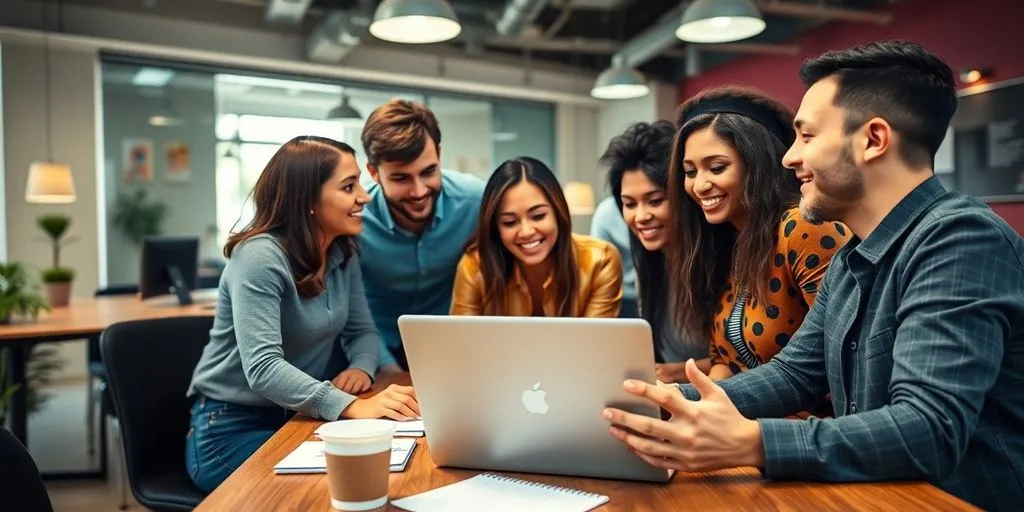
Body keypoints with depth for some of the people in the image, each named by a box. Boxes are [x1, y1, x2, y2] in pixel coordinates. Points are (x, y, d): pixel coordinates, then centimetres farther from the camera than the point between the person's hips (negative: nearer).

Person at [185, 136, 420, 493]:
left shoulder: (343, 252, 0)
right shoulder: (260, 257, -23)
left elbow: (363, 331, 6)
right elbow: (264, 369, -32)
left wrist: (361, 368, -17)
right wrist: (352, 406, -43)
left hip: (296, 418, 6)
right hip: (233, 427, -6)